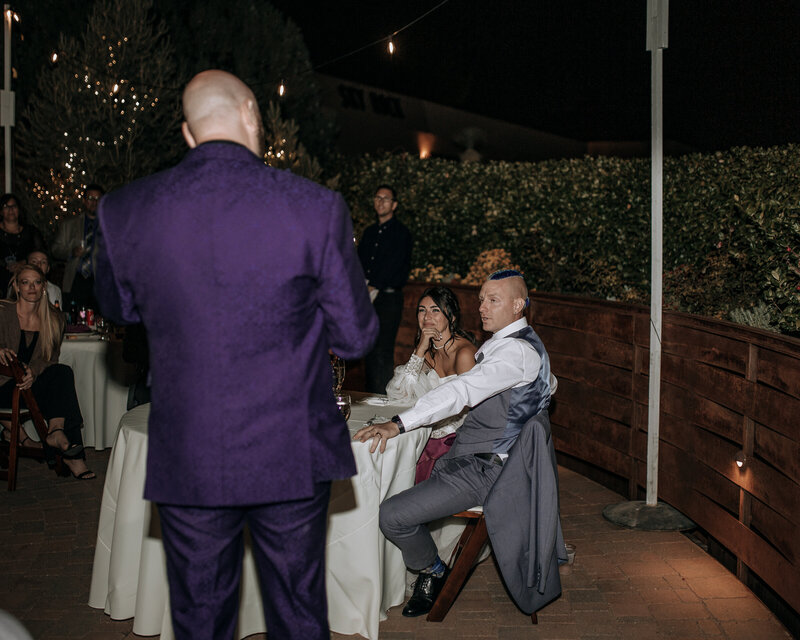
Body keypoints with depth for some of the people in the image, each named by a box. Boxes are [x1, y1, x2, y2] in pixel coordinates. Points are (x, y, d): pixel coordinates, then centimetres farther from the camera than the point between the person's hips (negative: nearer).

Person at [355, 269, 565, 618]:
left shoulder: (517, 351, -20)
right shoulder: (515, 342, 12)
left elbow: (463, 390, -32)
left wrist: (398, 423, -39)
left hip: (483, 469, -11)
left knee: (392, 516, -17)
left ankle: (433, 572, 10)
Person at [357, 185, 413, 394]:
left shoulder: (401, 233, -1)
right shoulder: (369, 232, 20)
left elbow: (394, 265, -10)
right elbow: (360, 262, 17)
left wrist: (374, 287, -13)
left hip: (388, 297, -6)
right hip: (368, 297, 6)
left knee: (382, 351, -11)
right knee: (369, 350, 6)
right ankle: (369, 397, 12)